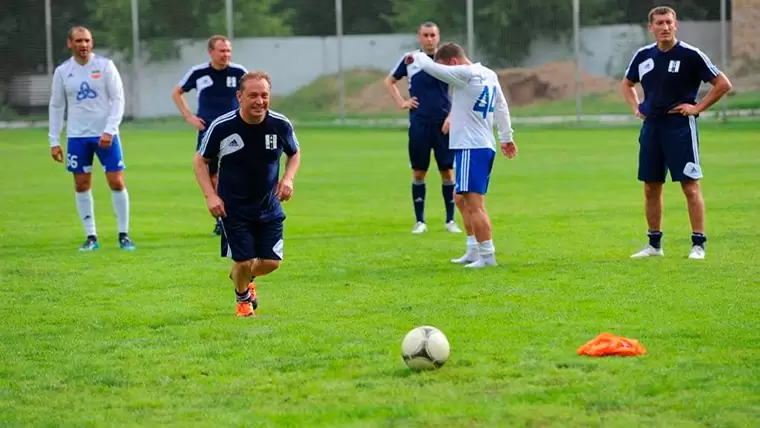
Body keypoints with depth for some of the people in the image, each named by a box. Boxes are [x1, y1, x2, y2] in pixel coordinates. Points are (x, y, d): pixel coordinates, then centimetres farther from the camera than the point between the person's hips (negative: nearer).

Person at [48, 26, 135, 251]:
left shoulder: (105, 66, -4)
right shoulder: (62, 71, 3)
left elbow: (118, 99, -5)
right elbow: (56, 106, 8)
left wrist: (109, 131, -15)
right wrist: (54, 141, 4)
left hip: (105, 135, -2)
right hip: (77, 137, 2)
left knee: (117, 183, -5)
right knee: (82, 186, 3)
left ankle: (124, 235, 5)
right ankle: (91, 237, 11)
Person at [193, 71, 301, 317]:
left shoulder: (281, 125, -11)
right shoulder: (221, 127, -18)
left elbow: (294, 153, 9)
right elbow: (200, 160, -3)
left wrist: (288, 178, -9)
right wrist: (210, 195, -14)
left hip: (269, 207, 3)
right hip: (233, 208, -3)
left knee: (272, 262, 1)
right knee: (244, 261, -7)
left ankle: (245, 277, 39)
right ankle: (243, 298, 29)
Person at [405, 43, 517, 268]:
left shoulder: (466, 74, -16)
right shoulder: (489, 75, 12)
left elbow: (432, 68, -18)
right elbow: (501, 106, 22)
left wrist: (417, 56, 4)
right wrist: (506, 137, 34)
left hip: (471, 148, -10)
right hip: (485, 146, 10)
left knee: (474, 204, -9)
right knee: (462, 199, 19)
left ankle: (487, 255, -10)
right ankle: (473, 251, 21)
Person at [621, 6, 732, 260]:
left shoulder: (690, 55, -7)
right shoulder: (643, 56, 8)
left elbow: (723, 84, -5)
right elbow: (627, 84, 26)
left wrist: (697, 107, -9)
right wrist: (636, 108, 11)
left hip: (680, 125, -5)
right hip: (651, 125, 5)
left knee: (690, 185, -7)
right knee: (651, 188, 9)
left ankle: (698, 244, -4)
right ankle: (654, 245, 18)